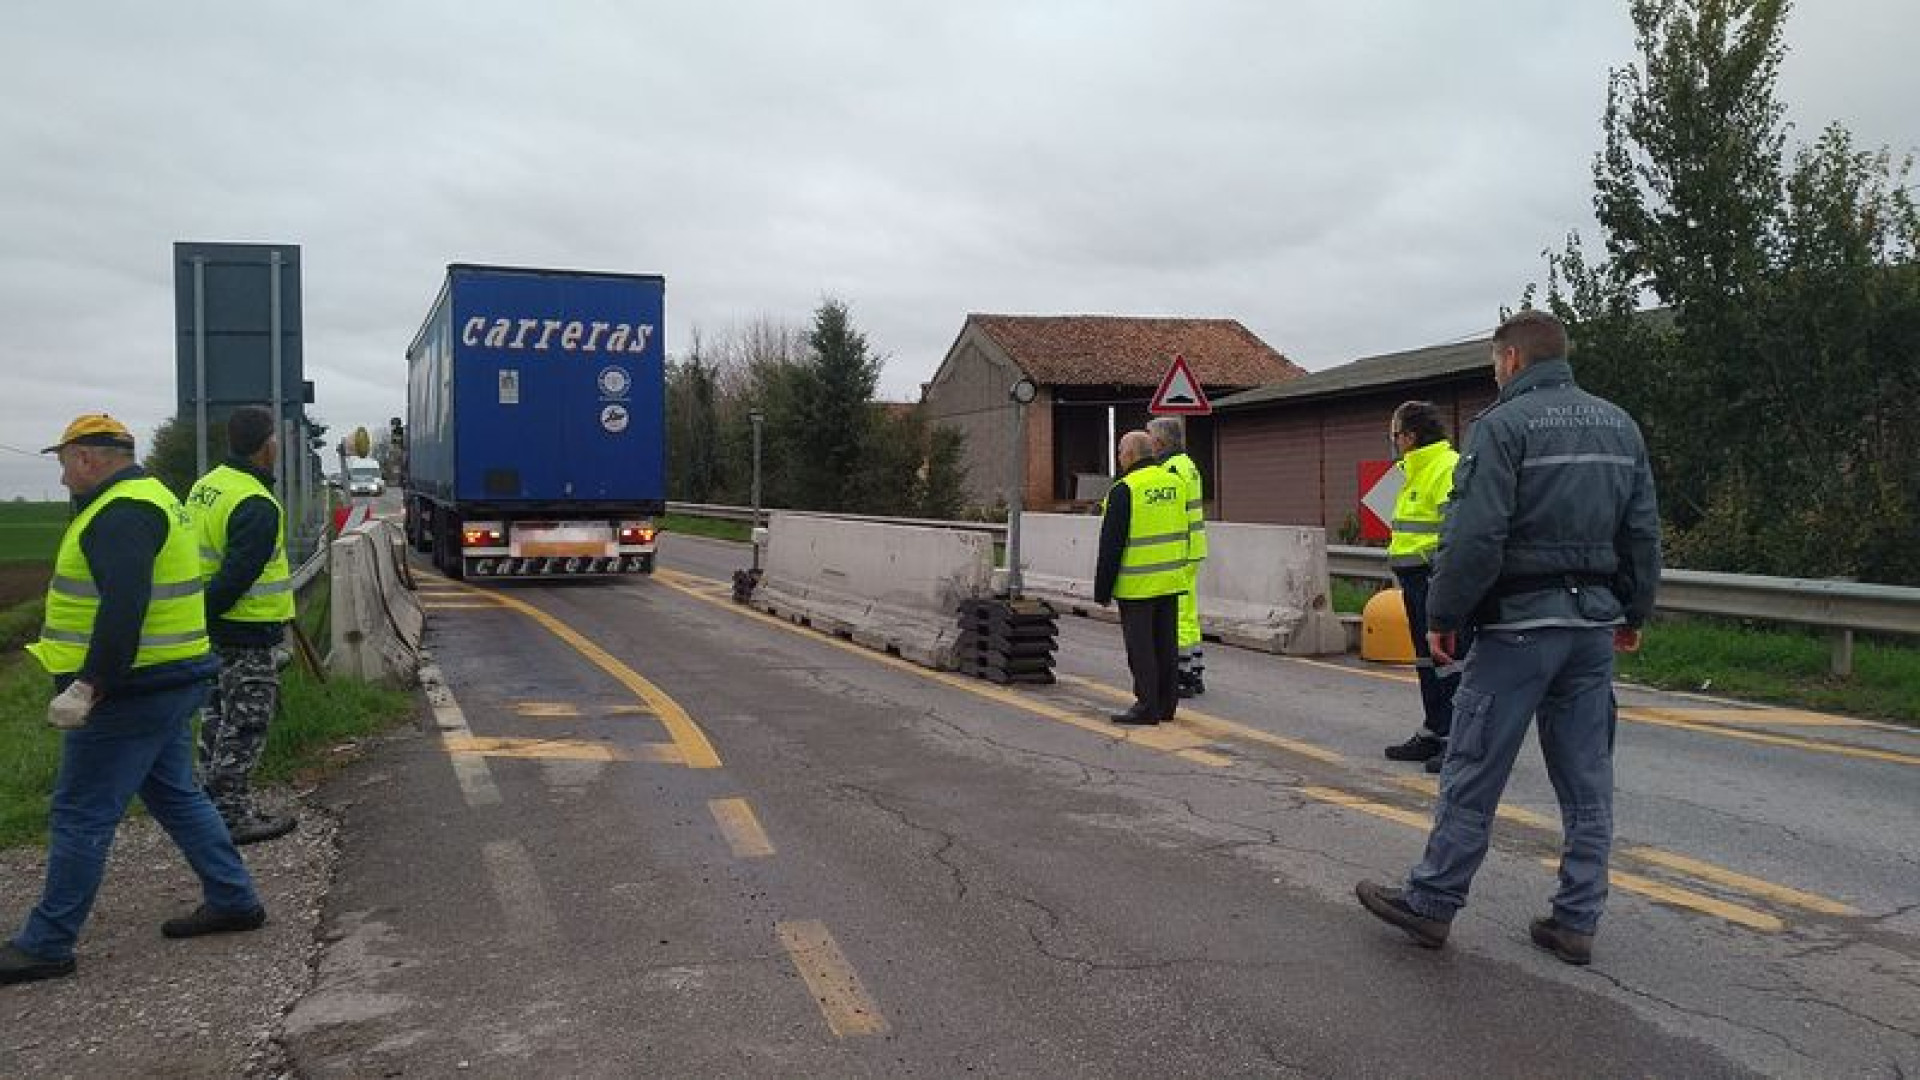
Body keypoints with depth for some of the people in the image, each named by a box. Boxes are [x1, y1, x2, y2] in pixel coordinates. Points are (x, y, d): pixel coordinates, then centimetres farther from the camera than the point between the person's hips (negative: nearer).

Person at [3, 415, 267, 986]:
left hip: (132, 693, -10)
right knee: (176, 795, 18)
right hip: (170, 682, 10)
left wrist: (88, 684, -30)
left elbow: (124, 607, -30)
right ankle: (234, 900, 23)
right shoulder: (151, 498, 16)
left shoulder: (121, 514, -18)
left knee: (80, 816, -1)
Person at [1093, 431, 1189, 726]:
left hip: (1137, 585, -7)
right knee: (1165, 645, 13)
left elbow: (1111, 544, -13)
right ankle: (1166, 704, 19)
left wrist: (1102, 589, -7)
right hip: (1171, 580, 7)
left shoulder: (1124, 490, -14)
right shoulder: (1174, 483, 8)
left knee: (1140, 648, 0)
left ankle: (1147, 707, 2)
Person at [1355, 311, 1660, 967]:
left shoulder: (1503, 425, -11)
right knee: (1587, 782, 11)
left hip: (1521, 622, -7)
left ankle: (1431, 904, 12)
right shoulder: (1620, 426, 11)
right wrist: (1632, 614, 22)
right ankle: (1576, 921, 17)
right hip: (1595, 623, 7)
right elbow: (1643, 533, 13)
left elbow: (1474, 536, -18)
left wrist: (1443, 616, -10)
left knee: (1472, 773, 2)